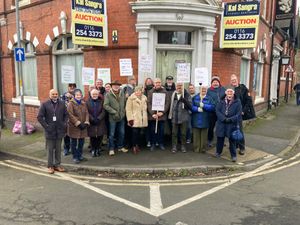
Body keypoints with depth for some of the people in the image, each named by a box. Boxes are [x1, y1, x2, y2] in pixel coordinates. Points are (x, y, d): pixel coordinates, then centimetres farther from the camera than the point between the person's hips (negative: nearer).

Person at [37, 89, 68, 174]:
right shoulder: (44, 104, -3)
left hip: (59, 131, 3)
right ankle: (50, 166, 15)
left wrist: (64, 124, 1)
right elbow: (39, 117, -4)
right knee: (50, 150, 5)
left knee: (58, 149, 11)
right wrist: (46, 126, -10)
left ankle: (57, 165, 22)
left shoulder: (62, 104, 6)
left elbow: (66, 115, 13)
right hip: (50, 131, -3)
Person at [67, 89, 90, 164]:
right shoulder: (71, 103, -7)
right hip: (74, 126, -5)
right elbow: (70, 115, -14)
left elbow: (86, 113, 7)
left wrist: (86, 122, -9)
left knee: (81, 142, 12)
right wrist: (78, 123, -18)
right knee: (74, 142, 5)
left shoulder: (83, 103, 10)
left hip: (83, 126, 5)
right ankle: (75, 157, 16)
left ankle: (80, 155, 27)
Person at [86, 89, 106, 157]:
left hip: (100, 123, 1)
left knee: (100, 137, 0)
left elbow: (103, 111, -2)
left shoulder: (101, 101, 6)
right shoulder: (88, 102, 4)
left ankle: (98, 149, 15)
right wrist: (92, 119, -14)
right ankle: (93, 150, 13)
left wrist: (99, 118, -14)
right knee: (92, 137, 0)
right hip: (91, 123, -1)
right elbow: (87, 112, -3)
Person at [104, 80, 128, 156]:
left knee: (122, 133, 12)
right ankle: (111, 149, 14)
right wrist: (114, 112, -16)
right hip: (113, 118, -4)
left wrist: (123, 112, 1)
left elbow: (125, 103, 12)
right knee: (112, 134, 3)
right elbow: (105, 105, -13)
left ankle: (120, 147, 27)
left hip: (122, 117, 4)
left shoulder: (122, 94, 8)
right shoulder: (108, 95, -6)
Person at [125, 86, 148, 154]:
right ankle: (134, 146, 4)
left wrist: (145, 117, 12)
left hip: (142, 119, 4)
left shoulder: (144, 98, 11)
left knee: (139, 132, 8)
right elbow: (128, 109, -7)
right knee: (135, 132, -9)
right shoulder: (131, 98, -4)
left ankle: (138, 145, 21)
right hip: (135, 119, -4)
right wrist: (130, 119, -13)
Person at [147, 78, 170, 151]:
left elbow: (167, 103, 0)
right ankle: (153, 144, 17)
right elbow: (149, 104, -1)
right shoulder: (150, 92, 4)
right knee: (153, 130, 6)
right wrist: (152, 113, -12)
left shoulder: (164, 92, 4)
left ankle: (161, 143, 20)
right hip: (152, 115, 0)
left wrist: (162, 112, -11)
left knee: (161, 131, 7)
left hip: (162, 115, 0)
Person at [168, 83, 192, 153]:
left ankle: (183, 146, 22)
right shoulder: (173, 95, 5)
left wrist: (184, 100, -25)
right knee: (174, 133, 7)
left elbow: (190, 106, -10)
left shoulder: (187, 95, -4)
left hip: (184, 117, -2)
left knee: (183, 133, 8)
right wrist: (170, 115, 9)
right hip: (174, 117, 2)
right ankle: (174, 147, 18)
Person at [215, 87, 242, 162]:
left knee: (232, 140, 5)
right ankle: (218, 152, 33)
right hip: (221, 123, 2)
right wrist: (223, 118, -15)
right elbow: (217, 110, -3)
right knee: (220, 138, 13)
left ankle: (233, 155, 18)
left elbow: (238, 114, -7)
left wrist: (230, 119, -18)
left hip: (232, 124, -2)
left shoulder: (237, 102, -4)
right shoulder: (222, 101, 3)